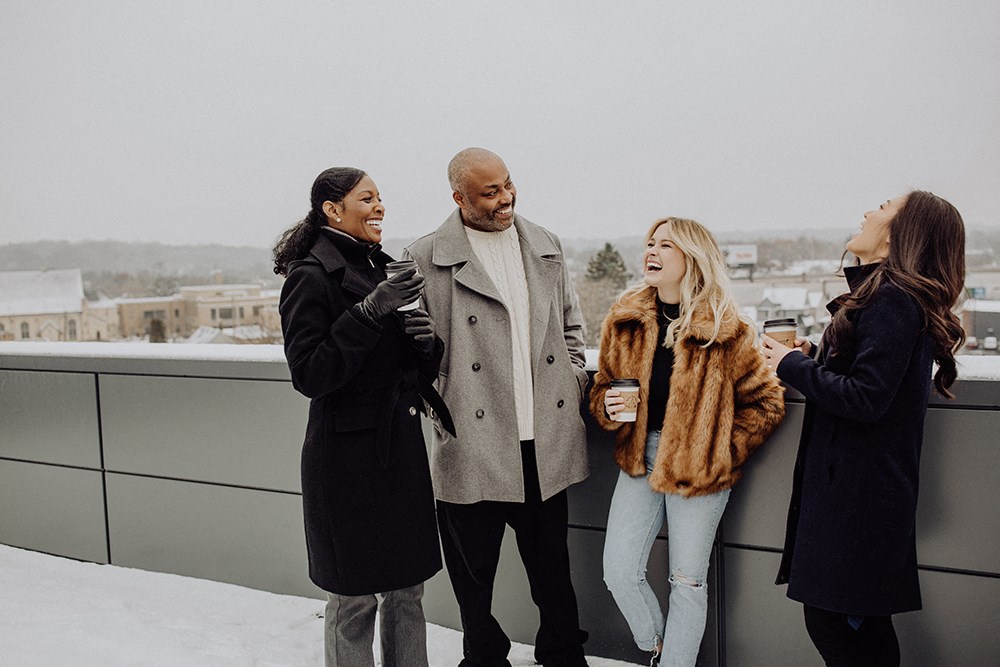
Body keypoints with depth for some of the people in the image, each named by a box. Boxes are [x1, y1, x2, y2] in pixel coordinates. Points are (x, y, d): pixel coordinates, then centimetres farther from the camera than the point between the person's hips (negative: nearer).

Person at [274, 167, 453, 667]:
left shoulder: (382, 268, 12)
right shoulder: (311, 275, -10)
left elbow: (421, 367, 17)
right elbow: (309, 374, -19)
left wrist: (427, 341, -6)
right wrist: (369, 312, -25)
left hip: (401, 444, 7)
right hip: (348, 453, -7)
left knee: (407, 588, 14)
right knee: (353, 598, 5)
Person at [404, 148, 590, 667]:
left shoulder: (546, 246, 11)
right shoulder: (427, 258, -4)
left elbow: (571, 326, 19)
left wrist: (573, 386, 10)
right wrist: (441, 412, -8)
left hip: (545, 444, 4)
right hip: (474, 445, -3)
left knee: (552, 567, 17)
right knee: (473, 574, 11)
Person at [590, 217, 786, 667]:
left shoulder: (726, 332, -9)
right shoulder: (623, 320, 2)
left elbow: (767, 401, -3)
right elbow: (602, 386, 13)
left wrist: (723, 450, -7)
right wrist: (607, 407, -9)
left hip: (697, 467, -3)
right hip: (640, 459, 4)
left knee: (687, 581, 5)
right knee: (618, 571, 3)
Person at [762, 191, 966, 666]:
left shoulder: (892, 300, -18)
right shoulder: (893, 295, 14)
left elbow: (865, 398, -24)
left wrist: (792, 366, -13)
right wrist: (816, 357, 6)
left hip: (858, 496, -10)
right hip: (855, 487, 10)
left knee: (835, 620, -2)